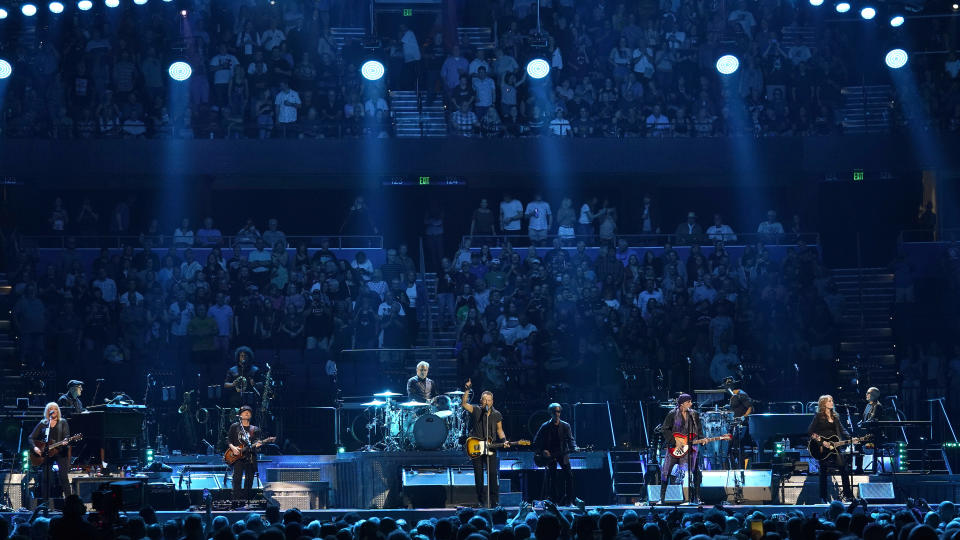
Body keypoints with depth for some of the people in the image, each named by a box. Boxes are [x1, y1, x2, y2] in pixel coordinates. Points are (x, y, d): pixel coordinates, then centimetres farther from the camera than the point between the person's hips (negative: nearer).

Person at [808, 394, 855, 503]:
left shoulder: (835, 417, 13)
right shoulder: (819, 416, -5)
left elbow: (842, 430, 11)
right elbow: (810, 431, -11)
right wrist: (821, 442, -18)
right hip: (823, 449, -5)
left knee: (844, 469, -5)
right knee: (824, 472, 0)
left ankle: (847, 494, 0)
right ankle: (824, 497, 8)